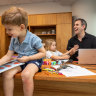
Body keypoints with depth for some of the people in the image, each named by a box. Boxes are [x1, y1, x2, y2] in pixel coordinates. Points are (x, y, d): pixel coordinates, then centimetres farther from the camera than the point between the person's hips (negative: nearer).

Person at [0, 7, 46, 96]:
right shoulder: (13, 39, -2)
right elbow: (8, 56, 2)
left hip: (34, 60, -5)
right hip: (21, 61, 6)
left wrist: (28, 58, -20)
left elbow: (43, 53, -12)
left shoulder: (33, 39, -20)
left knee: (26, 74, -35)